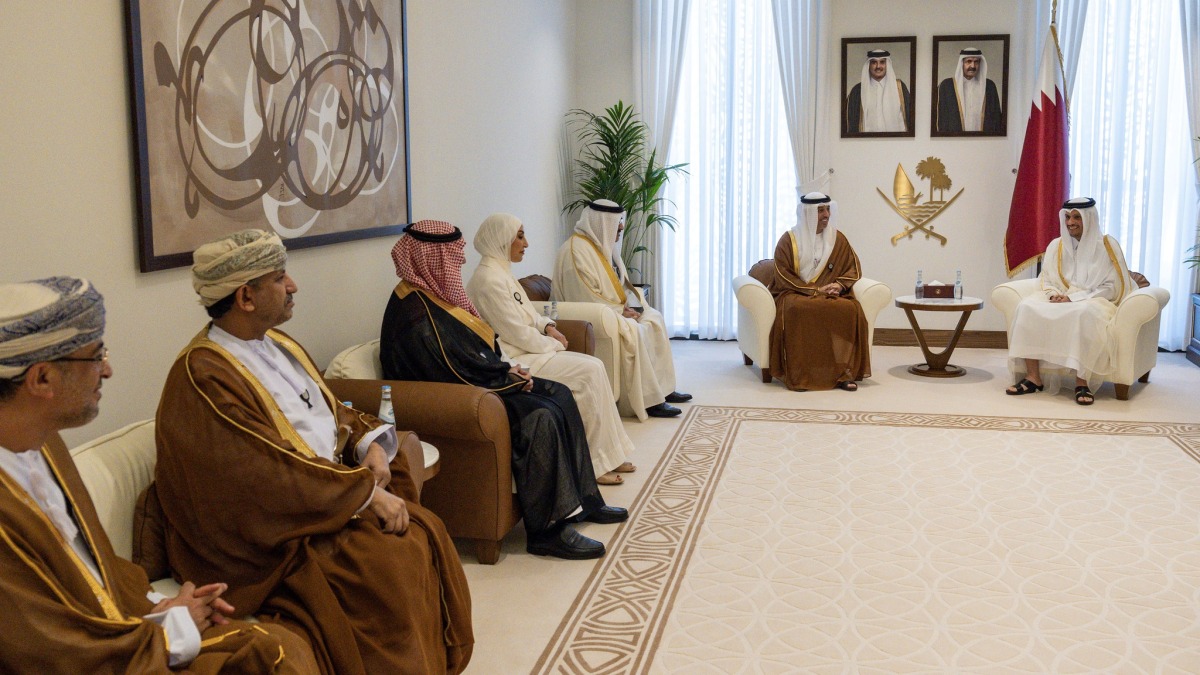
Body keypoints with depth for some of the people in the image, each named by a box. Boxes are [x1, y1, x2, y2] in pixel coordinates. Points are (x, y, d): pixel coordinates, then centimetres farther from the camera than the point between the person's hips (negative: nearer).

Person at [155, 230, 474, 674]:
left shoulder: (278, 345, 10)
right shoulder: (204, 377, -19)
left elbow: (331, 409, 17)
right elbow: (275, 473, -24)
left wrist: (371, 443, -4)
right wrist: (366, 492, -20)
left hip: (337, 486, 9)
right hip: (279, 532, -8)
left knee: (426, 533, -7)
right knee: (389, 564, -23)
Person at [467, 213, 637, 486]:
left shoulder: (501, 271, 14)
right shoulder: (489, 279, -19)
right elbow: (518, 334, -20)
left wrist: (547, 326, 5)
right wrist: (554, 345, -7)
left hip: (526, 351, 10)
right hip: (514, 361, -10)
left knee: (593, 366, 0)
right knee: (589, 371, -15)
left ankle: (608, 455, 3)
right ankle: (596, 463, -6)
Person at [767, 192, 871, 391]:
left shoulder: (838, 239, 10)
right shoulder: (788, 240, 0)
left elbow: (853, 269, 11)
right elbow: (783, 278, -6)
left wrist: (840, 285, -10)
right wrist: (815, 290, -16)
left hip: (831, 294, 3)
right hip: (796, 294, -3)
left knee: (851, 309, -31)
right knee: (797, 310, -39)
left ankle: (844, 372, -28)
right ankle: (797, 374, -35)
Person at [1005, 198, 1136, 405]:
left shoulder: (1107, 245, 0)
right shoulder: (1056, 246, 11)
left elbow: (1113, 287, -6)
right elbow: (1048, 281, 14)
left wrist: (1075, 298, -16)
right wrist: (1054, 295, -10)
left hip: (1095, 302, -4)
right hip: (1060, 301, 4)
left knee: (1084, 314, -41)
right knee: (1027, 307, -27)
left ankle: (1082, 382, -37)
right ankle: (1033, 378, -29)